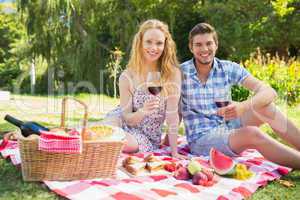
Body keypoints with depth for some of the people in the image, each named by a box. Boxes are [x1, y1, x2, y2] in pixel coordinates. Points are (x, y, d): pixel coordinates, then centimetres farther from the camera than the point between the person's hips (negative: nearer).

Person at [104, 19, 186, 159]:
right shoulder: (127, 77, -11)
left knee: (131, 144, -33)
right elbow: (127, 118, -9)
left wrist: (174, 152, -15)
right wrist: (143, 112, -31)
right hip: (124, 124, 0)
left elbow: (172, 114, -14)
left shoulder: (173, 74, -13)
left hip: (148, 137, 1)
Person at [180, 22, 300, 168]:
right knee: (251, 134, -30)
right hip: (201, 139, -4)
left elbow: (268, 92, -13)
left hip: (228, 126, 4)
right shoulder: (181, 72, -7)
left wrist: (243, 106, -31)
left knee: (265, 107, -19)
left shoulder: (229, 68, -2)